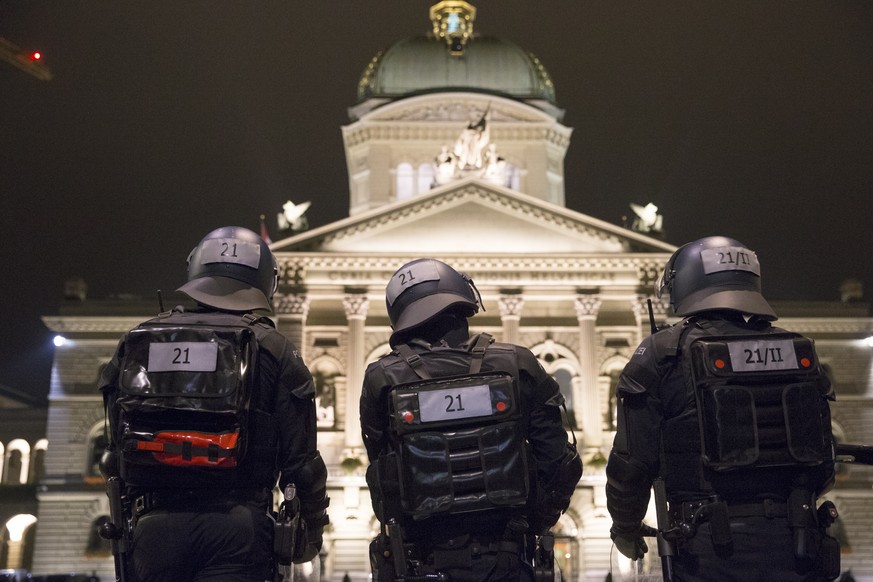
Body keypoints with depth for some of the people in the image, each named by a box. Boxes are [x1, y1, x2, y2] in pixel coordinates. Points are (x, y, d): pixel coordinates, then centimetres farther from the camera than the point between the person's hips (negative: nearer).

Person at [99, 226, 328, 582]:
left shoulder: (136, 343, 12)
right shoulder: (273, 350, 1)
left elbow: (117, 449, 14)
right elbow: (300, 459, -1)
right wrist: (311, 531, 13)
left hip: (153, 525, 3)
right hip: (236, 525, -3)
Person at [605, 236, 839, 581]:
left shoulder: (663, 355, -5)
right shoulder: (799, 352, 8)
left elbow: (632, 461, -5)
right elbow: (824, 461, 14)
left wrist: (626, 529, 13)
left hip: (713, 551, -3)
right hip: (798, 551, 3)